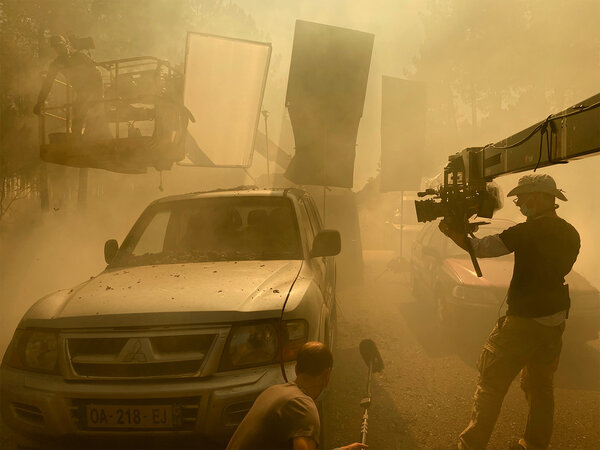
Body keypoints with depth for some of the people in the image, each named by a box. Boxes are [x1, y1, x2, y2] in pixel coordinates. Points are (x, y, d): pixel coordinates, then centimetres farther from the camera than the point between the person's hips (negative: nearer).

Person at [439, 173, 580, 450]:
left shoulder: (530, 231, -17)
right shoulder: (570, 234, 6)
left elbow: (479, 248, -19)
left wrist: (450, 232, -6)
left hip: (524, 322, -7)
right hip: (555, 322, 7)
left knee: (491, 383, 3)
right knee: (540, 385, 19)